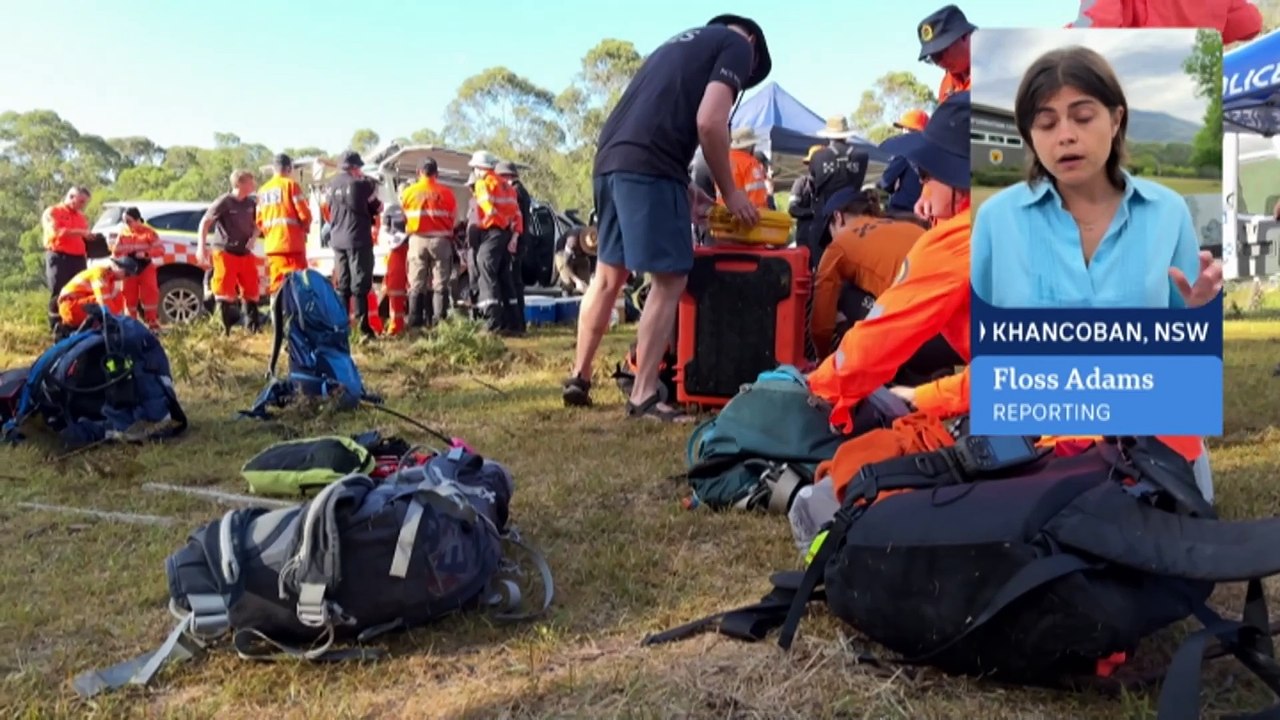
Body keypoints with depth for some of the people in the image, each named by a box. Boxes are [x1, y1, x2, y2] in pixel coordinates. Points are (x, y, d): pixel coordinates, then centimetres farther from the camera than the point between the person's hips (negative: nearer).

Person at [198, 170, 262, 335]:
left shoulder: (251, 203, 5)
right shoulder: (224, 202, -12)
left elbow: (256, 224, 17)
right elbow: (205, 222, -8)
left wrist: (253, 238, -2)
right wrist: (202, 246, -12)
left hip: (245, 253, 6)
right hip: (224, 251, -6)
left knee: (251, 289, 9)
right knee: (225, 290, -4)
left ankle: (253, 325, 22)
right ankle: (226, 327, 2)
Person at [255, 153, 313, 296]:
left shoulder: (263, 190, 13)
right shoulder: (291, 184, -5)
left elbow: (259, 220, 9)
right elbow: (304, 213, -9)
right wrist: (306, 228, 9)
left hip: (272, 245, 6)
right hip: (292, 243, -6)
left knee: (277, 285, 9)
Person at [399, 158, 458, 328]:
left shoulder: (407, 192, 1)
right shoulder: (446, 193, -4)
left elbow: (403, 217, 6)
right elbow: (453, 217, 2)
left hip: (417, 240, 1)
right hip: (440, 240, -1)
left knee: (416, 285, 7)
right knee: (440, 284, 4)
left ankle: (415, 322, 5)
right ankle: (440, 321, -1)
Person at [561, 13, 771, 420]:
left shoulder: (682, 43, 32)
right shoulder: (737, 45, 7)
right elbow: (709, 123, -8)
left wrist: (683, 188, 25)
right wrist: (730, 192, 2)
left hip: (609, 160, 8)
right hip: (648, 166, -8)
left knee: (609, 274, 17)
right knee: (670, 279, -4)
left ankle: (579, 378, 23)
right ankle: (643, 397, -4)